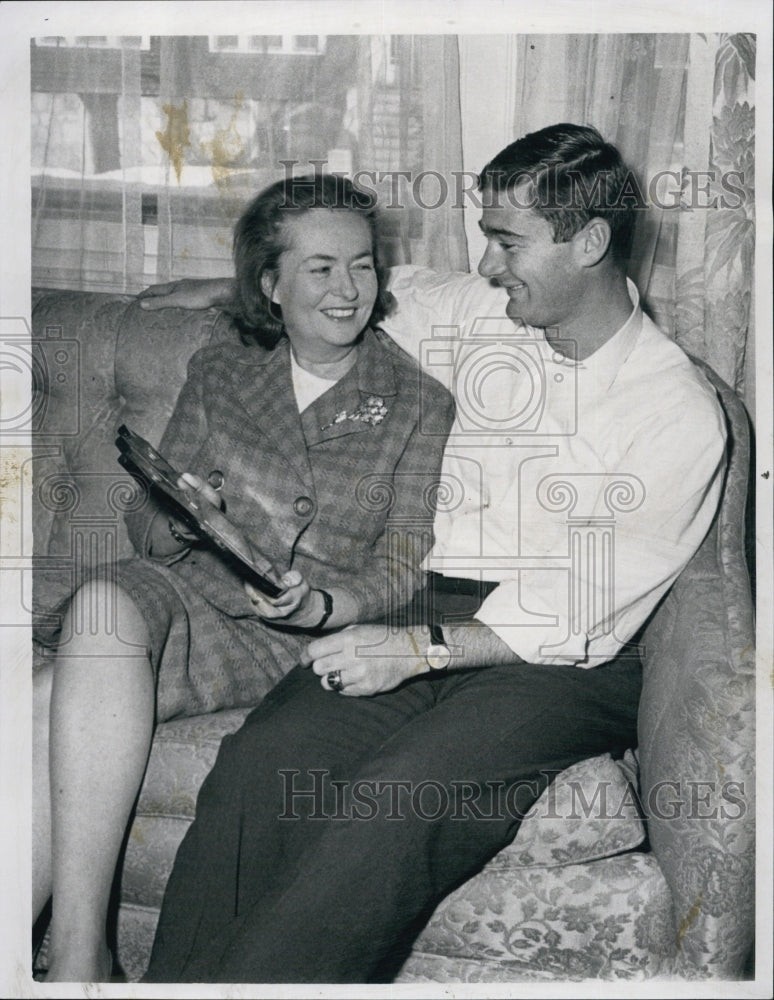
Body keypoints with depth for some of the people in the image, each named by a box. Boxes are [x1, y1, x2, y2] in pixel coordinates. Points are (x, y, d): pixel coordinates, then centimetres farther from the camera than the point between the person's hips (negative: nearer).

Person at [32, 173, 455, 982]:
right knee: (102, 604, -33)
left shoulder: (418, 404, 5)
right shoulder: (217, 375, 14)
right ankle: (79, 959, -28)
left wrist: (318, 605, -19)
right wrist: (180, 518, -12)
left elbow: (397, 574, 1)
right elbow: (147, 527, 12)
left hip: (298, 635, -3)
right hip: (182, 589, 4)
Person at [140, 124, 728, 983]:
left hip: (562, 664, -4)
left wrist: (421, 650, -17)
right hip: (424, 616, 5)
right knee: (258, 764, -25)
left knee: (395, 800, -34)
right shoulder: (475, 315, 11)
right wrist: (235, 290, 28)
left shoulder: (681, 411, -4)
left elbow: (588, 620, -9)